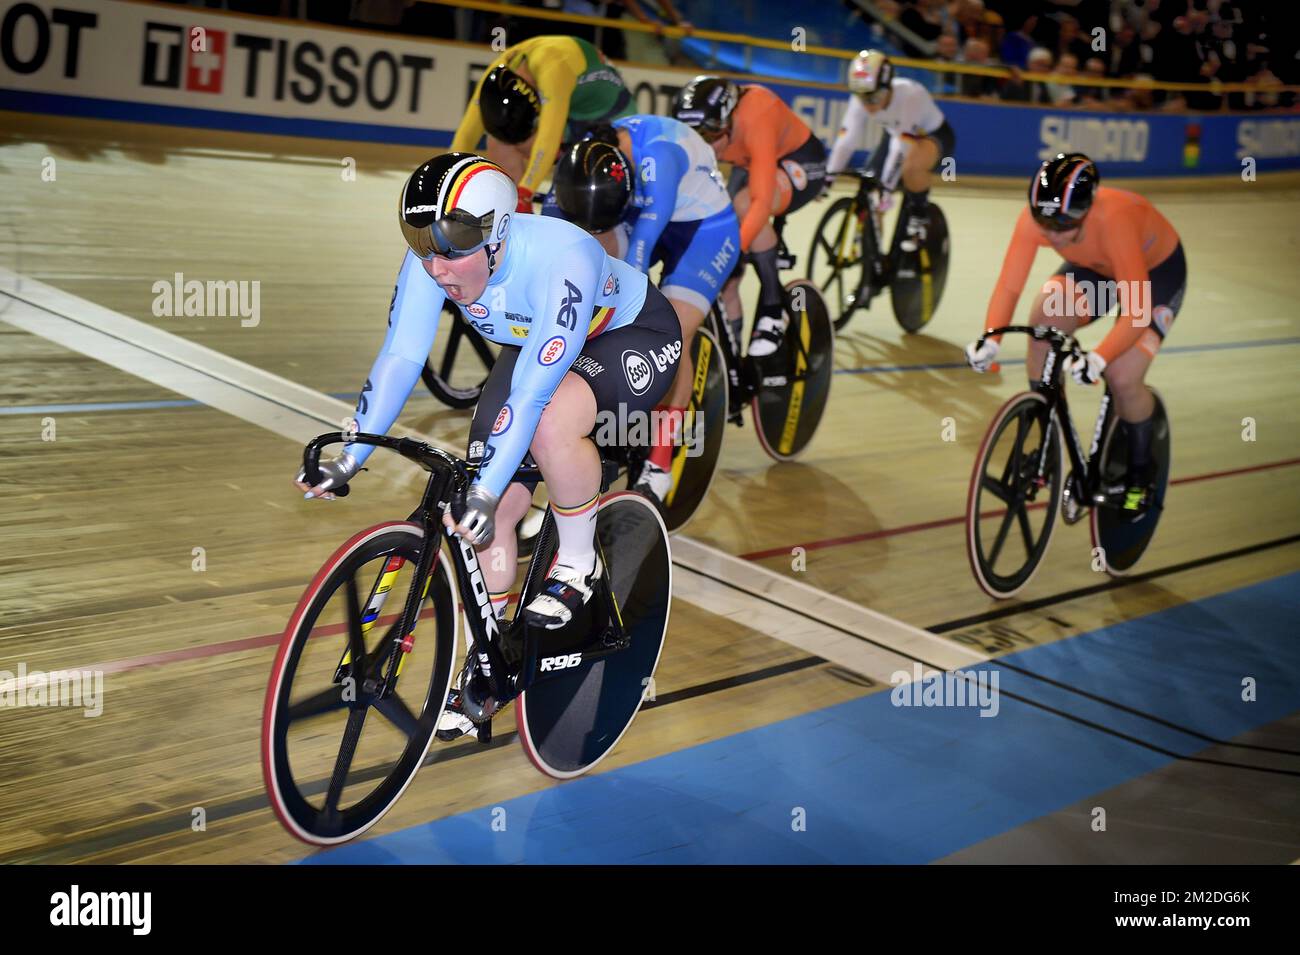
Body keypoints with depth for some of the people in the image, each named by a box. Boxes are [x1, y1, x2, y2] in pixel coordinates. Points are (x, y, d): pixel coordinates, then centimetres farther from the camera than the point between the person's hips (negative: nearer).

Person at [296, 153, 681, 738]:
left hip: (633, 338, -6)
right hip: (533, 347, 6)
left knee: (550, 426, -38)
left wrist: (485, 492, -48)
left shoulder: (561, 260, -39)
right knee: (496, 505, -5)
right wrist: (348, 459, -30)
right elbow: (399, 357, -22)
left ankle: (578, 564, -11)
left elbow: (532, 392, -43)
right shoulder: (430, 258, -23)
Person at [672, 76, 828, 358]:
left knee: (744, 203, -37)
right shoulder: (697, 129, -25)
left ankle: (773, 307, -23)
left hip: (800, 164, -6)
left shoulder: (755, 120, -40)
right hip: (748, 166, 6)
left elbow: (762, 202, -47)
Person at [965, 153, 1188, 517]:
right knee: (1043, 319, -25)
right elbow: (1008, 286, -28)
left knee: (1123, 379, -20)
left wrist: (1099, 359, -57)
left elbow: (1136, 312, -43)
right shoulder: (1034, 218, -31)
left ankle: (1140, 474, 10)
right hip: (1096, 268, 4)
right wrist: (989, 339, -45)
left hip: (1157, 270, -4)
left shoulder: (1114, 221, -43)